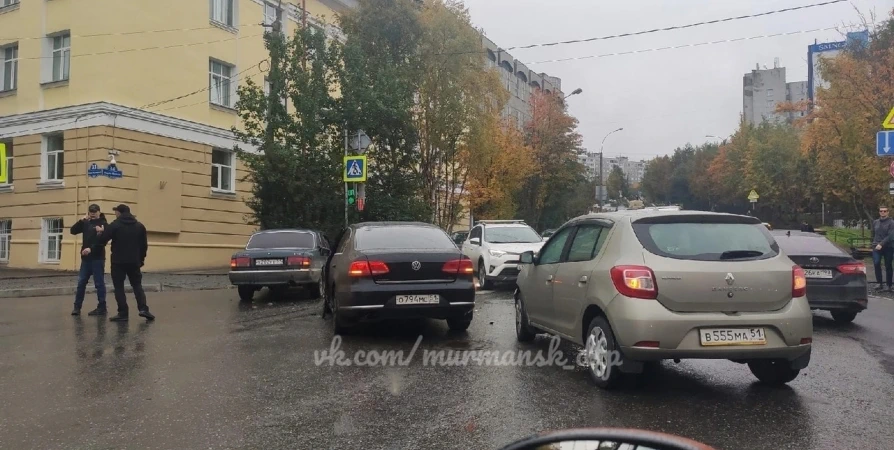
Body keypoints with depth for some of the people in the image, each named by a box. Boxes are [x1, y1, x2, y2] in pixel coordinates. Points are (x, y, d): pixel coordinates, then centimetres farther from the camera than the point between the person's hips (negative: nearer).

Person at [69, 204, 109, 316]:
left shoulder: (104, 224, -5)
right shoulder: (86, 223, 10)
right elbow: (73, 231, 2)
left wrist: (101, 232, -35)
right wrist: (81, 220, -9)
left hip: (98, 258, -5)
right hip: (86, 257, 5)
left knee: (99, 283, 0)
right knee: (81, 282, 8)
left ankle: (102, 308, 7)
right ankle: (77, 306, 17)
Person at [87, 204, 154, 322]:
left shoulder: (115, 225, -6)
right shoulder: (139, 226, 6)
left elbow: (102, 240, -7)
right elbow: (144, 244, 8)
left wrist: (92, 249, 8)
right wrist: (142, 258, 17)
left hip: (118, 261, -3)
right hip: (134, 261, 3)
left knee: (119, 287, 4)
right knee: (137, 285, 12)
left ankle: (123, 313, 1)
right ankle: (143, 309, -3)